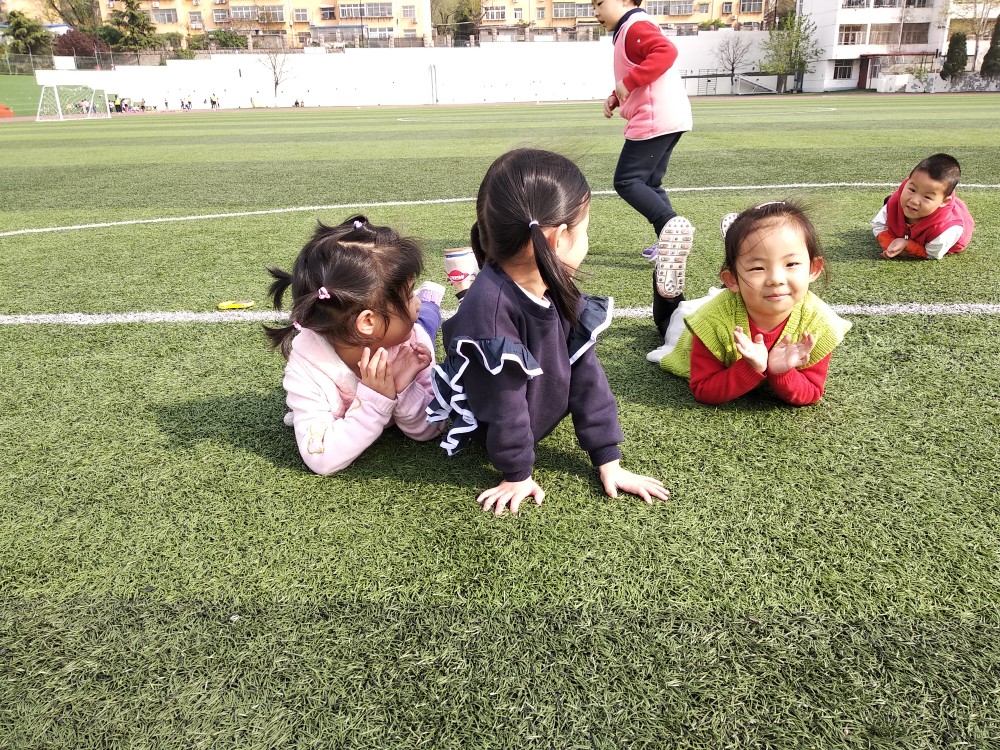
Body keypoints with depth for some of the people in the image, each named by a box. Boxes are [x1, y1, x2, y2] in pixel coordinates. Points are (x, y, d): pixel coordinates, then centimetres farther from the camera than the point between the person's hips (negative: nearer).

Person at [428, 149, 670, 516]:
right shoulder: (490, 308, -40)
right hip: (483, 428, -5)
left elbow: (586, 373, -14)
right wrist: (517, 474, -19)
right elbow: (503, 402, -30)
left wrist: (609, 462, -12)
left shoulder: (558, 291, -16)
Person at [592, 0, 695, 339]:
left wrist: (627, 83, -24)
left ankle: (671, 226, -29)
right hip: (666, 119, 11)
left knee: (627, 181, -12)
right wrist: (616, 96, 13)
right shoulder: (629, 32, 24)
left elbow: (667, 51, -26)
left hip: (655, 118, -11)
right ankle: (669, 240, 18)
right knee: (650, 184, 15)